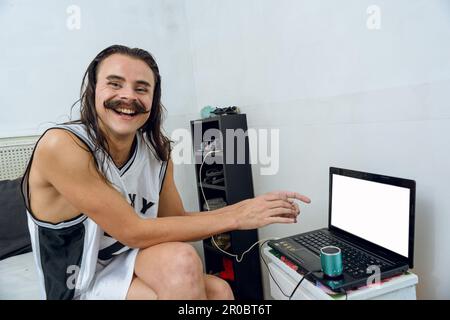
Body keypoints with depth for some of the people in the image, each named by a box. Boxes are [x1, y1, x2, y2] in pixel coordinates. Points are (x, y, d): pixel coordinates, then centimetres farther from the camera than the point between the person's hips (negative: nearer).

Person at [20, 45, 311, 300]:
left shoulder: (157, 151, -6)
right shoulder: (61, 146, -23)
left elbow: (176, 220, -1)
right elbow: (134, 232, -26)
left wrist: (245, 208, -17)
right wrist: (236, 216, -25)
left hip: (131, 265, 5)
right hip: (81, 287, -4)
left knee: (218, 290, -20)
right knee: (181, 260, -27)